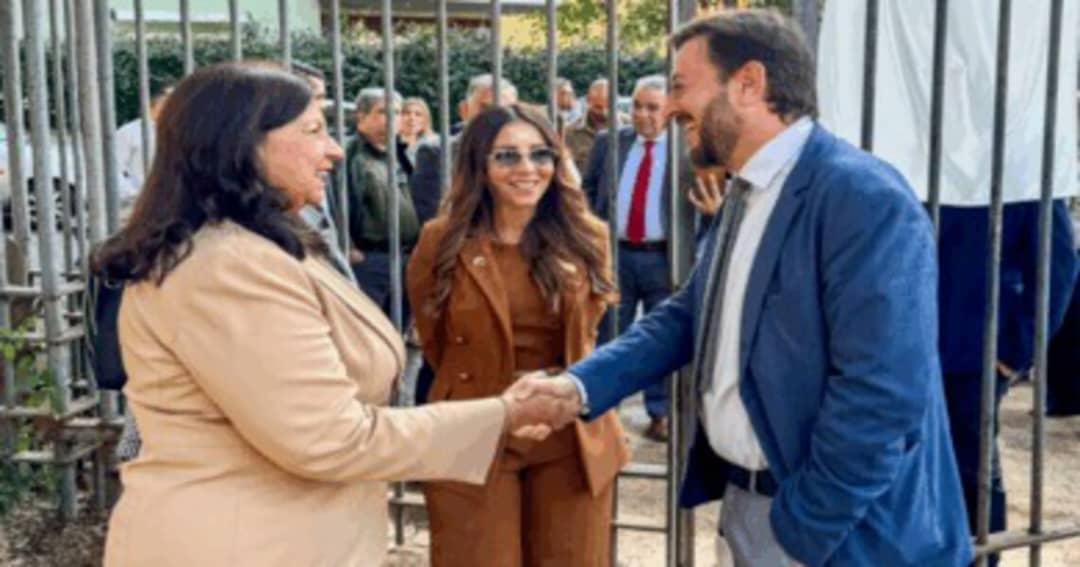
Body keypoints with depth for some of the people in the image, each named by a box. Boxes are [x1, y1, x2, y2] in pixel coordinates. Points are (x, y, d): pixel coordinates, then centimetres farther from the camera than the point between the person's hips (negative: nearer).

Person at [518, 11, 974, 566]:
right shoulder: (744, 194, 9)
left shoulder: (865, 198, -22)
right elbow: (686, 316, 10)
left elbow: (882, 396, -27)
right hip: (745, 502, 8)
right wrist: (581, 383, -4)